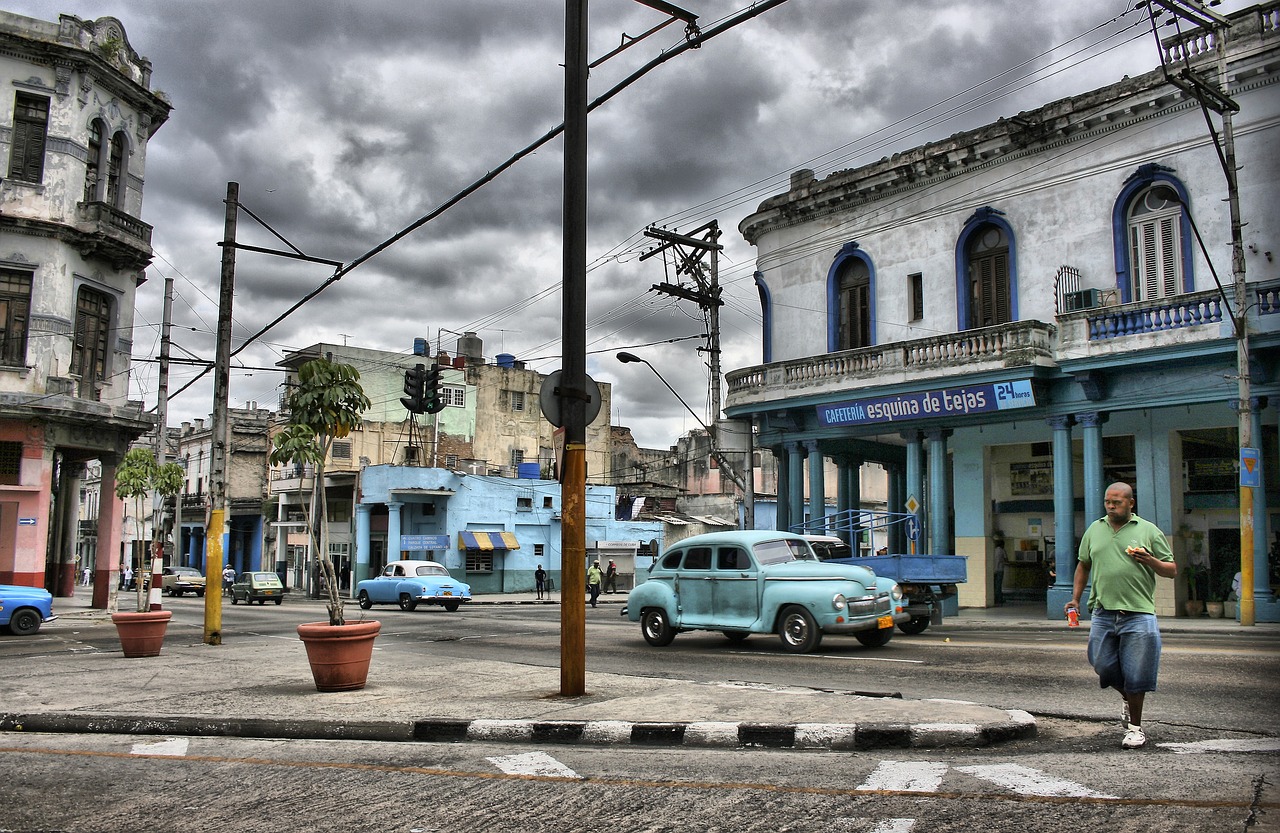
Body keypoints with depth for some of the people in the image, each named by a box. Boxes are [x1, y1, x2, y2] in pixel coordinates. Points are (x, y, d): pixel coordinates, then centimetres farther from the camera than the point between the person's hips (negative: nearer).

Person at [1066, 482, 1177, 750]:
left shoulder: (1149, 531, 4)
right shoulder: (1094, 529, 13)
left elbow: (1172, 570, 5)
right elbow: (1083, 565, 23)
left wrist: (1150, 561, -15)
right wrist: (1075, 598, 15)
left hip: (1138, 614, -3)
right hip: (1103, 614, 3)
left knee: (1135, 675, -1)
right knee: (1104, 667, 4)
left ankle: (1135, 726, 16)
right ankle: (1129, 700, 35)